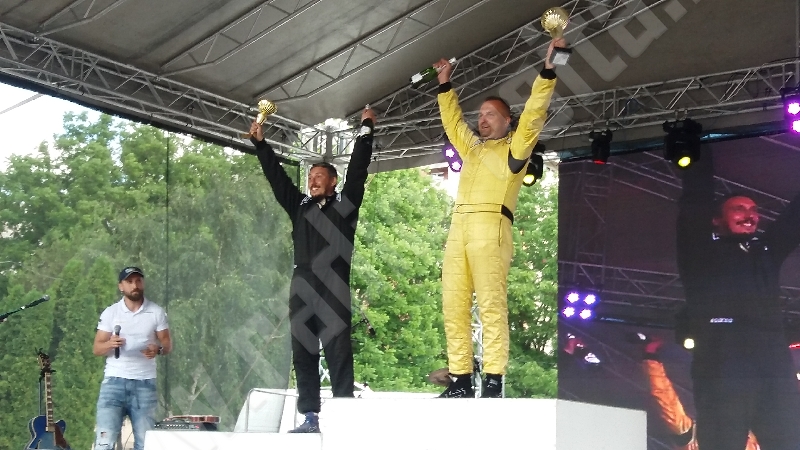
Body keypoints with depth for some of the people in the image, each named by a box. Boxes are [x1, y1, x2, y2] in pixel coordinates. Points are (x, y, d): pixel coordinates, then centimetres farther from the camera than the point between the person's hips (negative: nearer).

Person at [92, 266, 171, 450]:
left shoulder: (156, 312, 6)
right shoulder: (110, 313, 5)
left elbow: (167, 344, 7)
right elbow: (96, 349, 4)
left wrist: (158, 349, -16)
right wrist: (110, 344, -18)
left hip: (145, 383, 1)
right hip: (114, 381, -1)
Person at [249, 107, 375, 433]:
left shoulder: (346, 203, 10)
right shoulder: (300, 206, 21)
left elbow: (358, 168, 5)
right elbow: (276, 176, 23)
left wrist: (366, 129, 5)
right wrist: (260, 144, 23)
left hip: (333, 287, -5)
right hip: (302, 287, 5)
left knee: (338, 352, -7)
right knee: (303, 354, 2)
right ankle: (310, 418, 5)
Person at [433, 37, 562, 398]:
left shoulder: (514, 149, 11)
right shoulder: (473, 148, 29)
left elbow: (534, 115, 0)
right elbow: (452, 122, 42)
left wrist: (548, 73, -3)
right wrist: (445, 87, 42)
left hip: (490, 227, -7)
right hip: (458, 229, 7)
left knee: (490, 304, -14)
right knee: (453, 305, -1)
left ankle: (493, 382, -17)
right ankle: (460, 380, -1)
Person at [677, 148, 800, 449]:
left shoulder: (766, 248, 28)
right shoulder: (703, 248, 16)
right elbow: (695, 200, 9)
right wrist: (700, 157, 14)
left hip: (773, 358, 5)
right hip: (721, 359, -4)